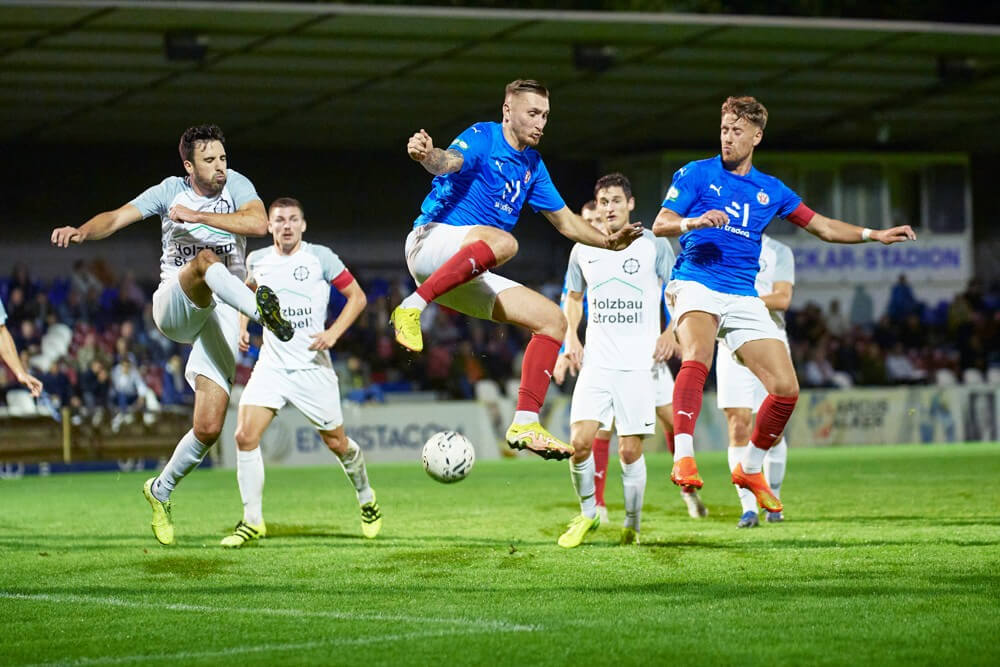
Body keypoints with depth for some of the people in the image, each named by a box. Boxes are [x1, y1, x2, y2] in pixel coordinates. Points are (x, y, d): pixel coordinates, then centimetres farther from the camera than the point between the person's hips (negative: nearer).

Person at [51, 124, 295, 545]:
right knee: (206, 260, -36)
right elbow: (118, 217, -6)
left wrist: (198, 216, -20)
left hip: (220, 318, 1)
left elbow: (259, 224, -16)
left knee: (209, 428, -8)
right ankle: (260, 309, -65)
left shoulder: (236, 185, 3)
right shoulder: (170, 191, 5)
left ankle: (160, 491, 16)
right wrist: (82, 231, -27)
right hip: (174, 308, -1)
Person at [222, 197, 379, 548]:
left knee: (337, 443, 8)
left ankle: (366, 499, 38)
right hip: (270, 365, 2)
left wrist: (333, 333, -13)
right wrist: (242, 326, 11)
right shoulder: (257, 260, 5)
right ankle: (252, 521, -5)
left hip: (313, 367, -2)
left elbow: (357, 296, 0)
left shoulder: (320, 257, -6)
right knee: (245, 436, -15)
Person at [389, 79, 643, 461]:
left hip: (463, 277, 8)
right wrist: (426, 154, -52)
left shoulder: (532, 165, 17)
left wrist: (608, 242, 9)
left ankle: (525, 424, -4)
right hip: (432, 241, -8)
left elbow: (565, 221, 25)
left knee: (552, 319, 1)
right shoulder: (483, 138, -6)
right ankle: (412, 309, -38)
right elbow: (449, 162, -28)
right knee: (502, 241, -38)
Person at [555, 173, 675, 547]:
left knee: (630, 450, -3)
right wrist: (571, 336, 9)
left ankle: (633, 525, 14)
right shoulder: (583, 250, 9)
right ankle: (588, 513, 10)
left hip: (638, 365, -2)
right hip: (596, 363, 2)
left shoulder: (653, 245, 0)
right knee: (580, 442, -11)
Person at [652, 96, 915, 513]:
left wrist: (874, 235, 14)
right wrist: (693, 222, -23)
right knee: (697, 359, -35)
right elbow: (660, 225, -2)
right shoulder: (697, 174, 5)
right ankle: (683, 458, -44)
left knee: (786, 390, -4)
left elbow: (822, 226, 24)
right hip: (696, 286, -5)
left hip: (744, 298, 5)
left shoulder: (770, 191, 16)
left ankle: (750, 469, 17)